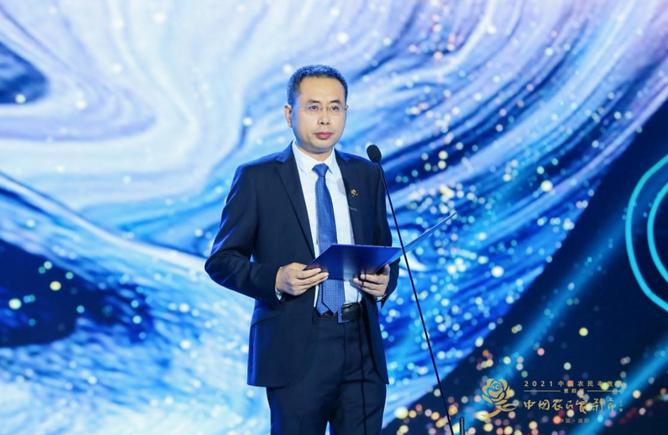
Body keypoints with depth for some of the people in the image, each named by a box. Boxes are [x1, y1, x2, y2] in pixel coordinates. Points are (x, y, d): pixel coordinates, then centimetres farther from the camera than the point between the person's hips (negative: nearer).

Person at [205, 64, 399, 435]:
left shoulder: (366, 174, 11)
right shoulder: (257, 178, -1)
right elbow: (220, 260, -1)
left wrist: (384, 280, -4)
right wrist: (275, 279, -19)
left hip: (363, 348, 4)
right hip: (296, 351, -3)